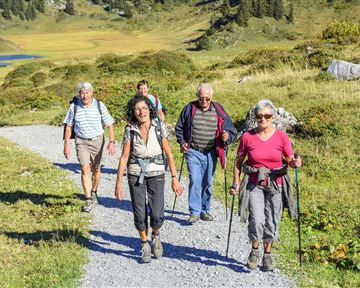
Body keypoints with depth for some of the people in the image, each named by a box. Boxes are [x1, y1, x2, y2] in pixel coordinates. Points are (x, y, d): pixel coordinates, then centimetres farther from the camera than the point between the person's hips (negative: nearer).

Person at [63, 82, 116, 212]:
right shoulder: (74, 106, -5)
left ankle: (94, 192, 38)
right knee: (85, 168, -15)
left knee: (95, 169, 13)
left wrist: (112, 142, -10)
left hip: (97, 140, 1)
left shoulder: (99, 105, -7)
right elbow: (69, 126, 4)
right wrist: (66, 144, 2)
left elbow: (110, 124, -2)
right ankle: (88, 200, -15)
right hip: (81, 141, -1)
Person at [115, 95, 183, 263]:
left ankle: (156, 236, 24)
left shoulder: (160, 127, -6)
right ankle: (145, 245, 25)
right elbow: (124, 158, -2)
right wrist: (119, 183, -4)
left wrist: (174, 178, -4)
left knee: (157, 216, -9)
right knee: (140, 215, 0)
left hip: (156, 175, -1)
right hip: (136, 175, 1)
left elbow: (168, 154, -1)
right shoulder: (130, 130, -5)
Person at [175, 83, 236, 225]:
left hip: (211, 153, 2)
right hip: (193, 152, -1)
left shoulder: (218, 111, 2)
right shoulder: (189, 108, 1)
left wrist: (227, 136, -15)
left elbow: (231, 130, 7)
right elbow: (179, 128, 12)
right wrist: (182, 142, -3)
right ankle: (194, 212, -8)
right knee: (194, 180, -13)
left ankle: (205, 210, 23)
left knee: (208, 183, 10)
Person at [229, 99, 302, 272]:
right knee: (257, 220, -15)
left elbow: (290, 160, 0)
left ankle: (267, 256, 27)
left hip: (276, 185, 1)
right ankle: (254, 251, 12)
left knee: (271, 222, 6)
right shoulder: (247, 137, -3)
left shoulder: (281, 136, -3)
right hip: (255, 184, -1)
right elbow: (238, 161, 7)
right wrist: (235, 183, 3)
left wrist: (295, 163, -23)